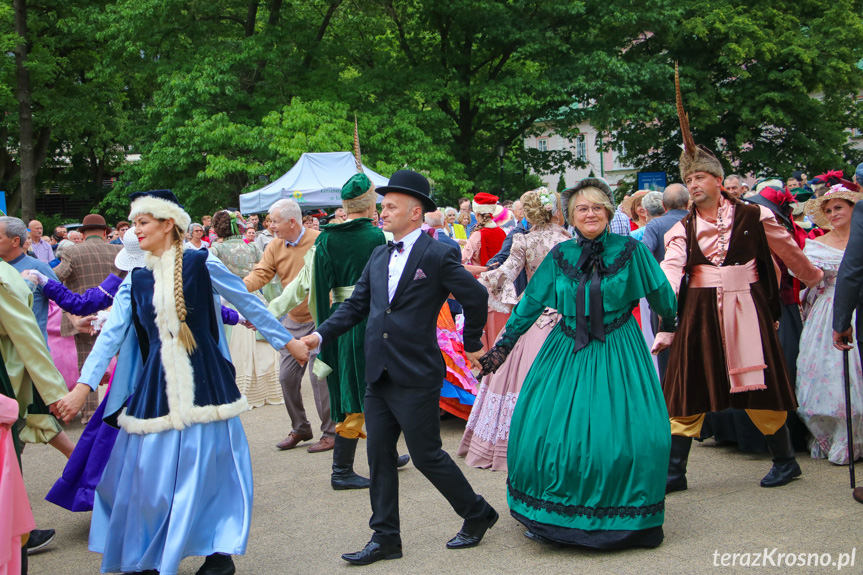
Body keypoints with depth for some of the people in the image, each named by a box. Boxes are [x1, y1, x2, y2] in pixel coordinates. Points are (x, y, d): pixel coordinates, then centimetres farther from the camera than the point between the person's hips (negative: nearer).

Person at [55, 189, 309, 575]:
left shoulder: (200, 264, -3)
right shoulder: (136, 280, 7)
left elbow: (249, 305, 4)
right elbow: (111, 335, 5)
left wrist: (287, 341, 9)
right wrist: (84, 386, -3)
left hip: (202, 383, -3)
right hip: (155, 387, 4)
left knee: (207, 468, 1)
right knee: (149, 474, 4)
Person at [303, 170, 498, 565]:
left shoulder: (437, 256, -10)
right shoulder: (379, 257, 11)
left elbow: (476, 298, -6)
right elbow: (356, 305, 12)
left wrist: (471, 345, 3)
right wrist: (320, 335, 1)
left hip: (416, 377, -7)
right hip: (379, 376, 7)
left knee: (426, 455, 1)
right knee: (380, 457, 9)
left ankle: (477, 514, 22)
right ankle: (385, 538, 20)